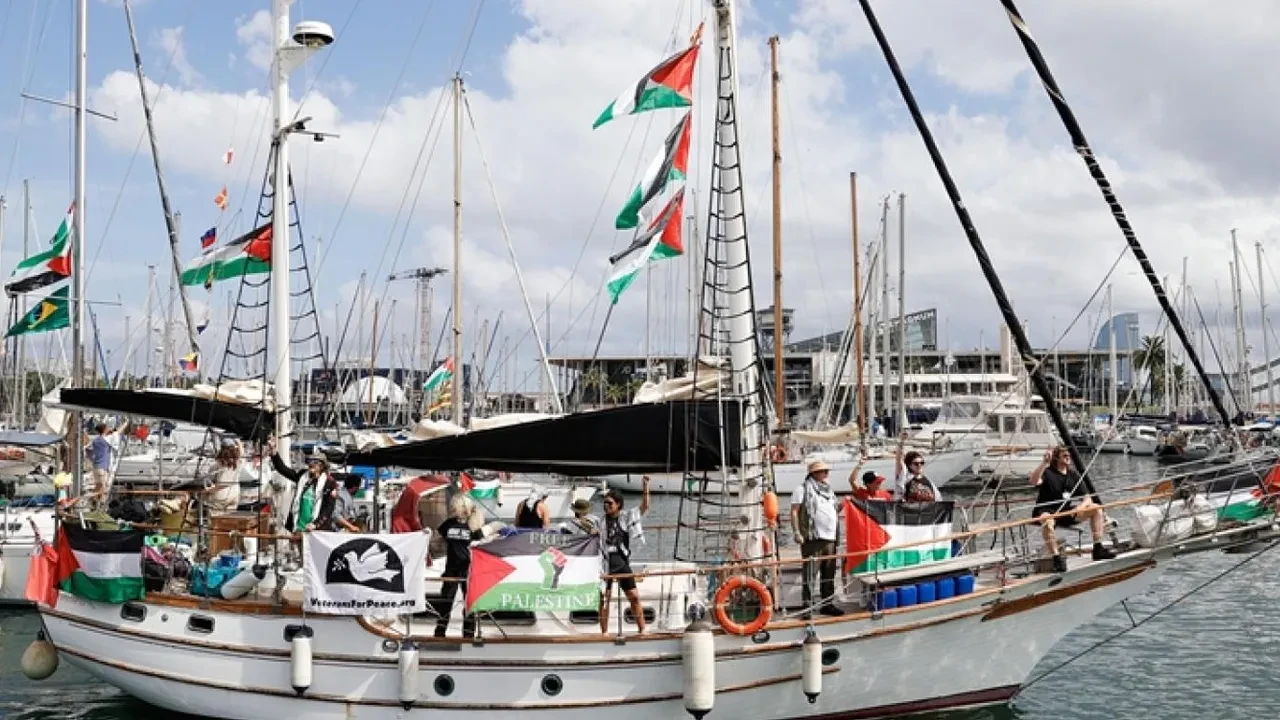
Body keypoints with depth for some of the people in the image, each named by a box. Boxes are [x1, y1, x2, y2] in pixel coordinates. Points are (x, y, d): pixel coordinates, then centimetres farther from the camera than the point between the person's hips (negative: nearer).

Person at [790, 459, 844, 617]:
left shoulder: (829, 490, 20)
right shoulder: (804, 489, -2)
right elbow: (794, 511, -6)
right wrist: (797, 532, -14)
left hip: (830, 538, 7)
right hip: (813, 538, -7)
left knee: (829, 574, 12)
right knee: (810, 574, -7)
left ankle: (827, 604, 22)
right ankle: (807, 606, -4)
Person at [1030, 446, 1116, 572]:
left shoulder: (1073, 475, 11)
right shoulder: (1048, 472, -8)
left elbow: (1087, 498, 8)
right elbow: (1034, 481, -31)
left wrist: (1081, 507, -15)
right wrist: (1045, 462, -39)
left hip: (1066, 512, 6)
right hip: (1046, 512, -6)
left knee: (1096, 509, -7)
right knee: (1047, 521, -41)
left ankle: (1098, 549, -8)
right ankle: (1057, 559, -39)